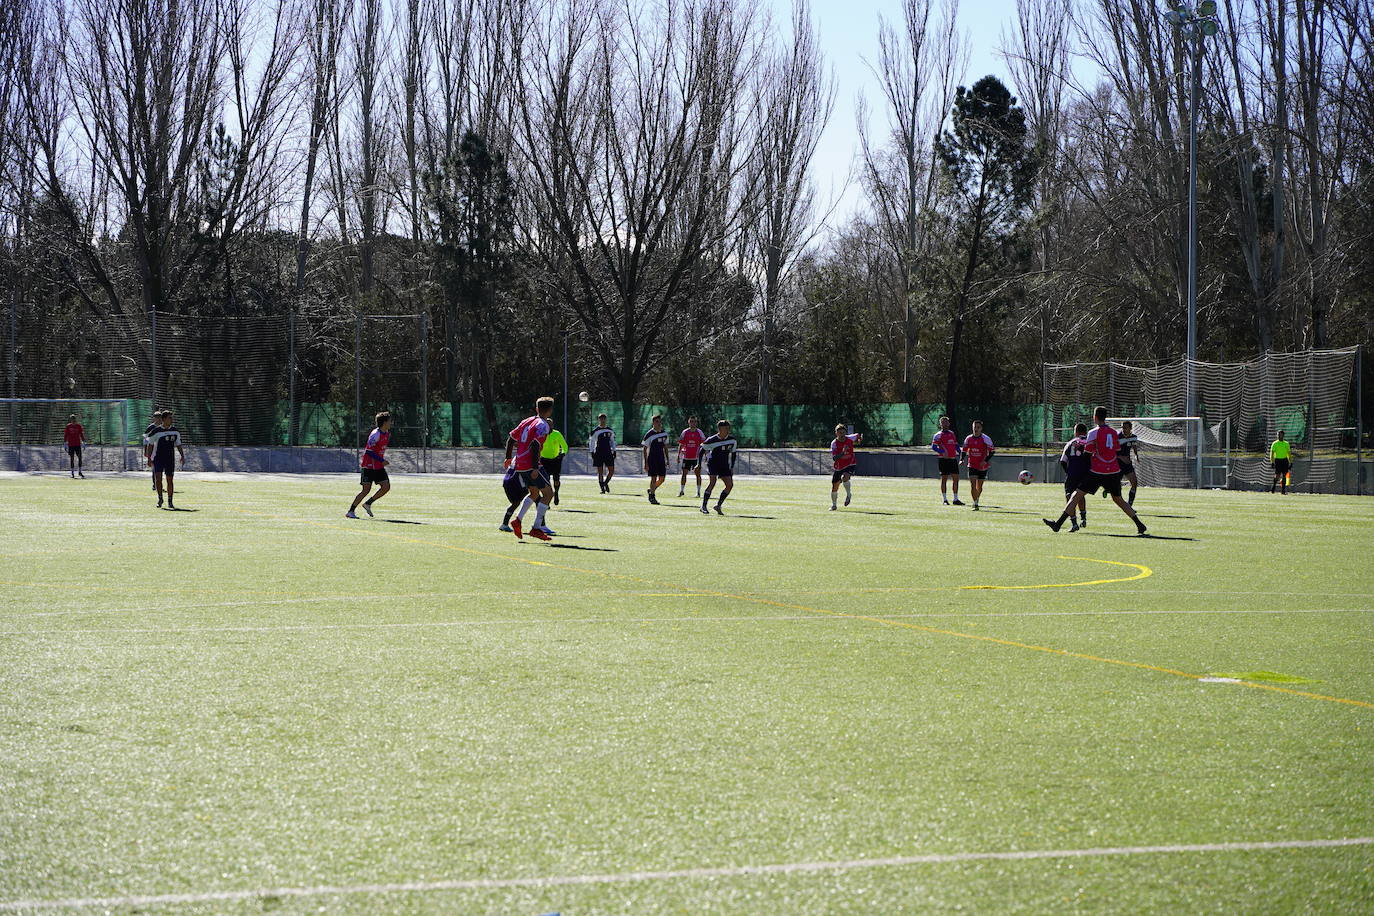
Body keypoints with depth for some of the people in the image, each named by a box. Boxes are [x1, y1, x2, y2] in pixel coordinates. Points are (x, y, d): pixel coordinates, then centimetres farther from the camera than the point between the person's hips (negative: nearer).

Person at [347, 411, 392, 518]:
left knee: (386, 487, -2)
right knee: (366, 489, -9)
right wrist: (382, 460, -23)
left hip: (379, 466, 8)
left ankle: (368, 504, 13)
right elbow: (369, 451, -21)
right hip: (369, 466, -8)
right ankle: (350, 511, 0)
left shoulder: (387, 433, 8)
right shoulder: (375, 434, -18)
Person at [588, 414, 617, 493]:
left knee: (611, 470, -1)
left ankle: (605, 483, 22)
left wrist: (614, 451, 12)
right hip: (599, 453, -3)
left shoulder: (610, 431, 10)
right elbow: (590, 442, 1)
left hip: (608, 453, 3)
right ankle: (602, 488, 6)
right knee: (600, 471, -2)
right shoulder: (595, 431, -2)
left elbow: (612, 441, 19)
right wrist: (592, 452, -6)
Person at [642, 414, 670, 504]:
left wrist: (667, 460, 14)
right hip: (652, 459, -5)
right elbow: (645, 449, -7)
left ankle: (651, 490, 27)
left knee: (662, 479, 3)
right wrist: (645, 463, -11)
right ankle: (652, 496, 7)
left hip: (661, 459, 5)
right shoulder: (649, 434, -10)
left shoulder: (664, 433, 7)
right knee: (653, 478, -4)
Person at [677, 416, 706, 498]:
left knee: (698, 474, -1)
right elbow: (680, 445, 8)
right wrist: (678, 455, 4)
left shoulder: (699, 432, 0)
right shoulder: (685, 432, 3)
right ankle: (681, 491, 12)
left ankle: (698, 492, 6)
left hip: (696, 457, -1)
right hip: (686, 457, 1)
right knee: (684, 474, 2)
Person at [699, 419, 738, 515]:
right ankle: (704, 506, -17)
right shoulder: (712, 440, -12)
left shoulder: (732, 440, 0)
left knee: (730, 485, -9)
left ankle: (718, 505, 4)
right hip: (713, 463, -5)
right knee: (713, 482, -23)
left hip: (724, 465, 5)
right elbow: (702, 449, 1)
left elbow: (733, 453, 13)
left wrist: (732, 467, 10)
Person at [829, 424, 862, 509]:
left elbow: (858, 435, 16)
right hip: (839, 467, 1)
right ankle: (833, 505, 32)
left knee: (844, 477, -32)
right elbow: (834, 458, -25)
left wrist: (859, 439, -4)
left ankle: (848, 494, -5)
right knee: (834, 487, 7)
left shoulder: (850, 438, -8)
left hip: (851, 465, -1)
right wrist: (843, 452, -38)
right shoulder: (834, 443, -14)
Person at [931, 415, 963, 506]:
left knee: (956, 479, 3)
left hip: (953, 459, 6)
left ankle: (956, 499, 9)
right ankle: (945, 500, 4)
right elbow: (933, 446, -10)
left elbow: (956, 445, 26)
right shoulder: (939, 434, -2)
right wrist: (942, 452, -23)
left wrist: (960, 453, 12)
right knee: (944, 479, -1)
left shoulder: (952, 433, 17)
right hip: (944, 460, -6)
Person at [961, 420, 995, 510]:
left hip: (982, 466, -1)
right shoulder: (968, 439, 1)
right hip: (972, 465, 1)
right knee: (972, 485, -14)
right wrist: (962, 459, -3)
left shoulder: (985, 439, -9)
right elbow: (964, 450, 14)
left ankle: (977, 500, 35)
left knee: (979, 486, 10)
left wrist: (985, 460, -19)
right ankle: (975, 504, -12)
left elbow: (992, 451, -8)